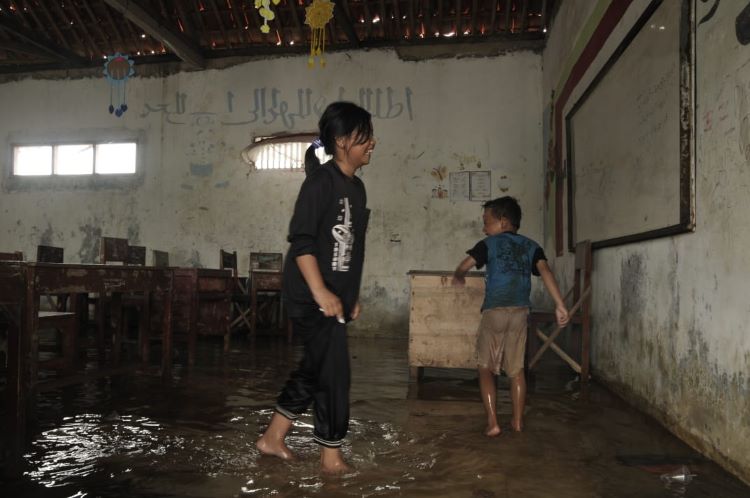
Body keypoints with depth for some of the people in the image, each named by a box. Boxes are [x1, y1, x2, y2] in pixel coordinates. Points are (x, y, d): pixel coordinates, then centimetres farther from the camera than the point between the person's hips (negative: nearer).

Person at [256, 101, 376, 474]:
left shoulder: (356, 187, 13)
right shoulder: (321, 181, -13)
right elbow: (300, 239, -19)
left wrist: (352, 296, 19)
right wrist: (320, 292, -24)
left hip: (335, 298, 9)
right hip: (313, 297, -9)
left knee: (314, 369, 16)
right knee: (334, 371, -2)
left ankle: (272, 439, 31)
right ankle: (331, 454, 15)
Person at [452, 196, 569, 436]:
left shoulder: (489, 244, 2)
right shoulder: (531, 246, 10)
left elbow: (463, 266, -5)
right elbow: (545, 271, -5)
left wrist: (458, 278, 18)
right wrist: (560, 305, -10)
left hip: (494, 311, -3)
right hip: (520, 312, 4)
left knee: (486, 368, 7)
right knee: (516, 369, 15)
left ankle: (492, 422, -1)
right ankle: (518, 420, 22)